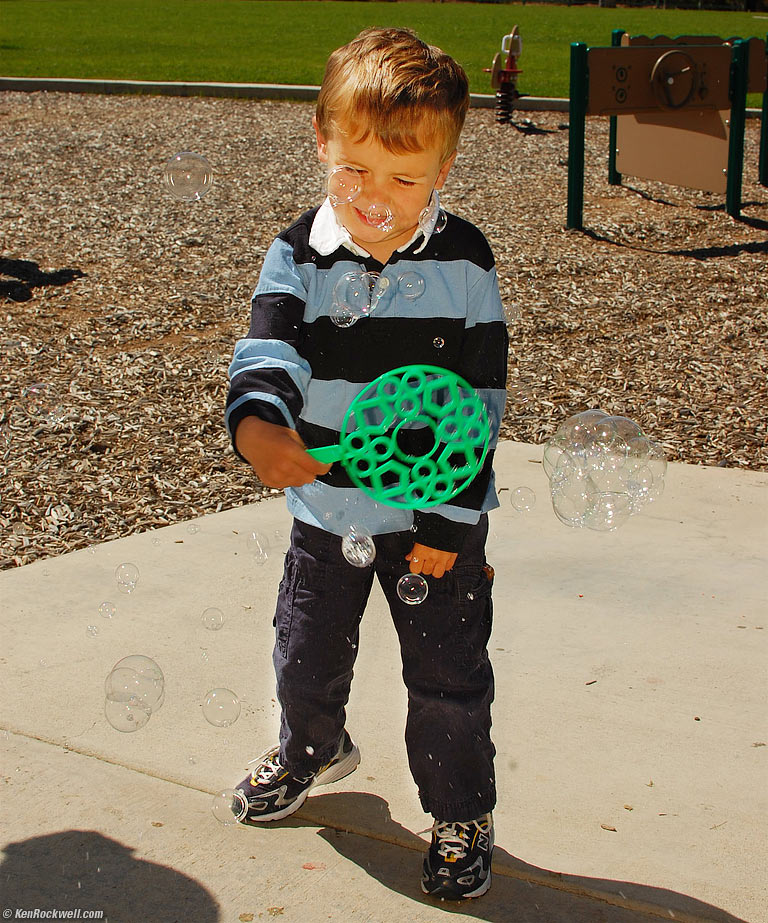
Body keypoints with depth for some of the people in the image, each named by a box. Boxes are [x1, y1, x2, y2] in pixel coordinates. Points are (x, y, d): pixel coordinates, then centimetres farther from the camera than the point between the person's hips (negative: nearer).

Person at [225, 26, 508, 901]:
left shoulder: (464, 260, -11)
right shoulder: (300, 254, -9)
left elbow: (479, 399, -8)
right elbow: (268, 348, -22)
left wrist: (449, 520, -9)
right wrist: (257, 422, -46)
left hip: (433, 512, -2)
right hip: (326, 507, 2)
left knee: (449, 675, 6)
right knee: (305, 654, 19)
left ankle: (462, 812, 30)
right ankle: (311, 748, 51)